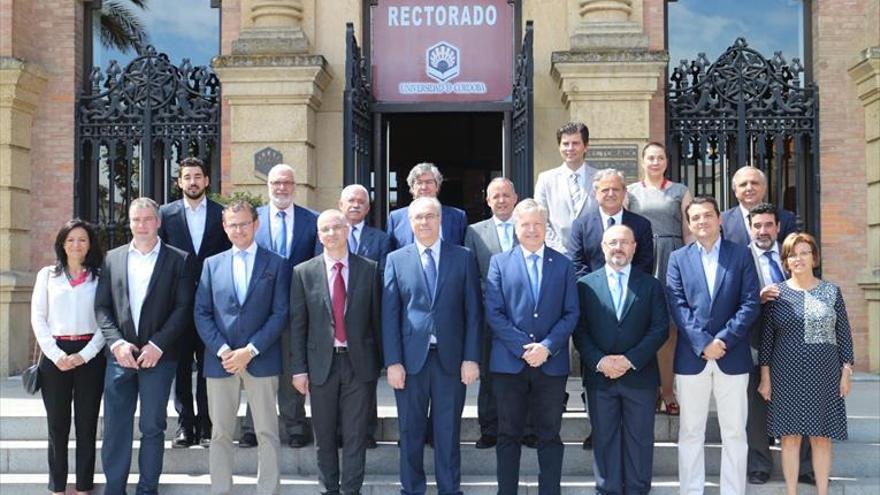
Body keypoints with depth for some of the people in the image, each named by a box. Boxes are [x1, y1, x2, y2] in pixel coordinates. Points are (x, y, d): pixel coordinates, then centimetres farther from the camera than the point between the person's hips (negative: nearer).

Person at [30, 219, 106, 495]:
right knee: (57, 424, 4)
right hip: (55, 355, 1)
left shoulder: (100, 276, 5)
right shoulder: (47, 274, 9)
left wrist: (85, 354, -10)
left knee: (87, 423, 4)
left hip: (90, 355, -1)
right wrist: (56, 354, -8)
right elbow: (38, 318, 4)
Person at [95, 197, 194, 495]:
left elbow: (183, 308, -4)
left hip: (158, 356, -2)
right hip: (120, 355, 2)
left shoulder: (178, 260, 2)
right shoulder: (112, 258, 10)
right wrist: (117, 343, -7)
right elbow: (102, 307, 7)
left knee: (152, 427, 5)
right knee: (115, 427, 5)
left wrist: (157, 345, -12)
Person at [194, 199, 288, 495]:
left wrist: (250, 350, -12)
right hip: (220, 359, 2)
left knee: (267, 433, 2)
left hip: (261, 359, -2)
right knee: (220, 434, 6)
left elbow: (280, 313, -3)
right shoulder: (212, 264, 11)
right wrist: (222, 350, -8)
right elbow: (202, 313, 6)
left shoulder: (275, 264, 4)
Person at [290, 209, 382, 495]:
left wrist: (381, 362, 3)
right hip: (322, 363, 1)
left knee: (355, 435, 3)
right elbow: (297, 324, 2)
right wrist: (299, 368, -2)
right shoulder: (304, 273, 1)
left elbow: (376, 318, 4)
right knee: (325, 436, 11)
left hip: (359, 362, -1)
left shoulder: (368, 269, 1)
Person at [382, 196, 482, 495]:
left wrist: (471, 358, -5)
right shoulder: (396, 260, 5)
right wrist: (393, 362, -6)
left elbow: (473, 312, 2)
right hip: (411, 358, 0)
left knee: (448, 432, 7)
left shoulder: (463, 258, 5)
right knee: (410, 432, 9)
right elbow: (389, 315, 1)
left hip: (451, 358, 0)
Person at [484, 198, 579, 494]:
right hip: (509, 362, 0)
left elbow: (571, 313, 2)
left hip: (552, 363, 1)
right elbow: (493, 313, -2)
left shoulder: (563, 264, 7)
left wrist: (547, 346, -11)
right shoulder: (499, 262, 5)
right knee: (508, 434, 7)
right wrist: (523, 347, -11)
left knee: (549, 435, 7)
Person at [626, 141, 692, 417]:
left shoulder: (680, 192, 12)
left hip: (673, 261, 0)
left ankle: (667, 391, 3)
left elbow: (689, 232, 8)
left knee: (670, 327, -3)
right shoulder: (630, 192, 12)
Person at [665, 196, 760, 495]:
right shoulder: (678, 258, 7)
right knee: (690, 433, 6)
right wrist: (703, 343, -13)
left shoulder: (741, 254, 5)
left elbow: (751, 304, -3)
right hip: (691, 356, 1)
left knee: (734, 433, 6)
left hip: (732, 356, 0)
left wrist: (723, 339, -13)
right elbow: (677, 306, -2)